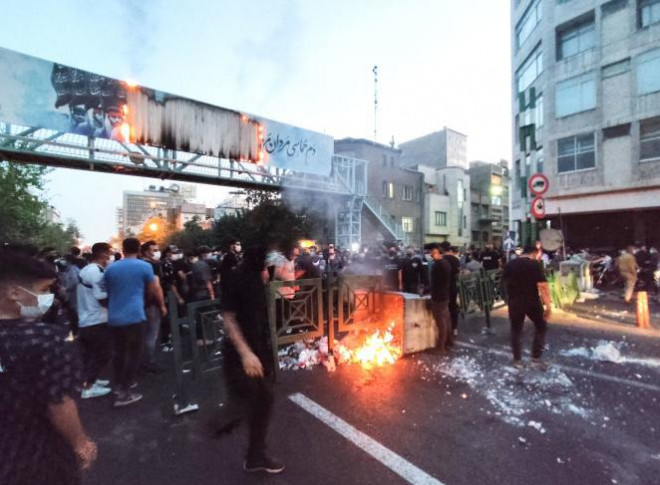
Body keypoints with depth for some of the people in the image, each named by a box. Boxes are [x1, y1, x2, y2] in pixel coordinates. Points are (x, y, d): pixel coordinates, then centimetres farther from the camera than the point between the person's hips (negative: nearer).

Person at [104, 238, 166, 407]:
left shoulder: (110, 268, 8)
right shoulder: (144, 266, -5)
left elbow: (108, 291, 22)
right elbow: (155, 289, 3)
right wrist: (162, 305, 19)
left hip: (114, 317, 5)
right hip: (134, 316, -5)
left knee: (119, 352, 19)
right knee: (134, 353, 4)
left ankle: (119, 385, 30)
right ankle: (124, 393, 4)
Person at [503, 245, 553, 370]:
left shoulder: (509, 265, 4)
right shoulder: (535, 264, -10)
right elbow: (543, 286, -17)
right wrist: (548, 305, -14)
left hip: (514, 302, 3)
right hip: (532, 302, -3)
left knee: (516, 331, 13)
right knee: (541, 327, 18)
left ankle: (517, 360, 19)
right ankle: (536, 358, 15)